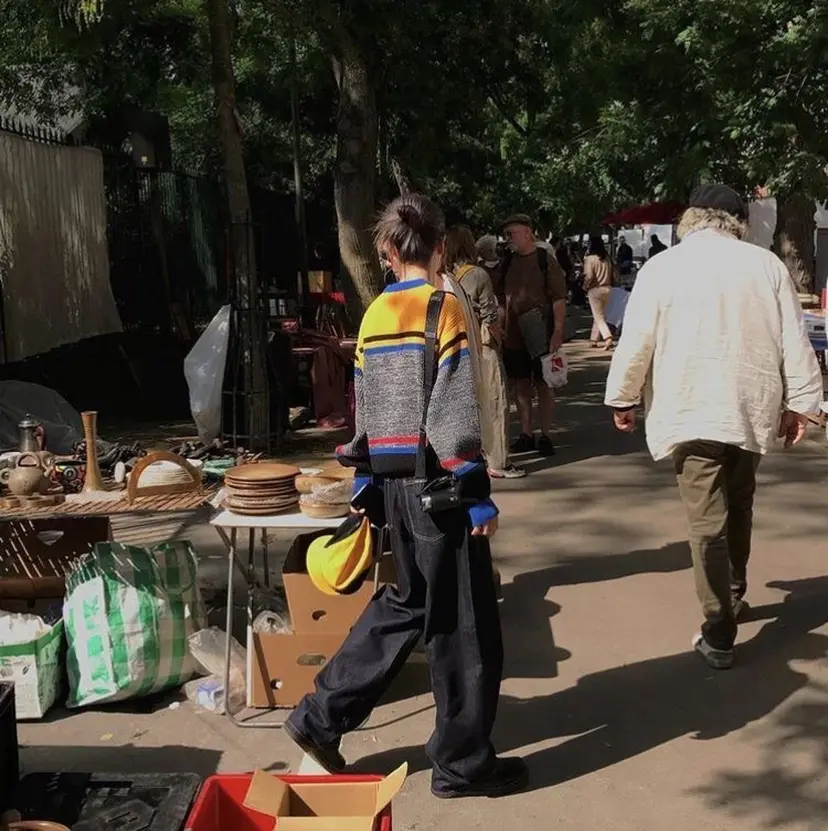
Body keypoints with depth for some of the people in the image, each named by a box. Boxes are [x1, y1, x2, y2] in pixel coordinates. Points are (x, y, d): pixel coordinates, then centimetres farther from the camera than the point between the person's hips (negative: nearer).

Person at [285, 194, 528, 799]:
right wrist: (478, 493, -13)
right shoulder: (444, 308, -12)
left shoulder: (375, 315, 8)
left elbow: (365, 405, 12)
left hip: (394, 481, 7)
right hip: (437, 483, -7)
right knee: (462, 621, 5)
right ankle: (462, 762, 18)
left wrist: (364, 478, 18)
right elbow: (455, 414, -17)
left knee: (407, 602, 21)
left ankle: (321, 718, 23)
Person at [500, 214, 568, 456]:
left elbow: (559, 299, -9)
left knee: (543, 385, 3)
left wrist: (557, 332, -15)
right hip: (513, 336, 4)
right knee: (521, 385, 9)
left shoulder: (545, 260, -6)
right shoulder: (507, 263, 8)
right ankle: (526, 434, 18)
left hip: (541, 335, -4)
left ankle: (545, 436, 10)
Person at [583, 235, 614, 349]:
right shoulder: (607, 258, 6)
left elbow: (589, 276, -20)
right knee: (599, 315, 16)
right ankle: (594, 339, 23)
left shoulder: (590, 258, -13)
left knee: (599, 317, -4)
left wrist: (585, 287, -4)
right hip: (607, 288, 6)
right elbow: (611, 274, 9)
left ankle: (608, 338, -19)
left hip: (595, 289, -6)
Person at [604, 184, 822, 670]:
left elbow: (636, 342, -3)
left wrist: (624, 398, 10)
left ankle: (719, 635, -2)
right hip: (751, 408, 4)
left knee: (707, 521, -1)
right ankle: (735, 597, 37)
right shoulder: (768, 264, 3)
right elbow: (795, 341, 3)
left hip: (693, 411, -3)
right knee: (738, 507, 23)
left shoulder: (662, 267, -4)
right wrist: (799, 401, 10)